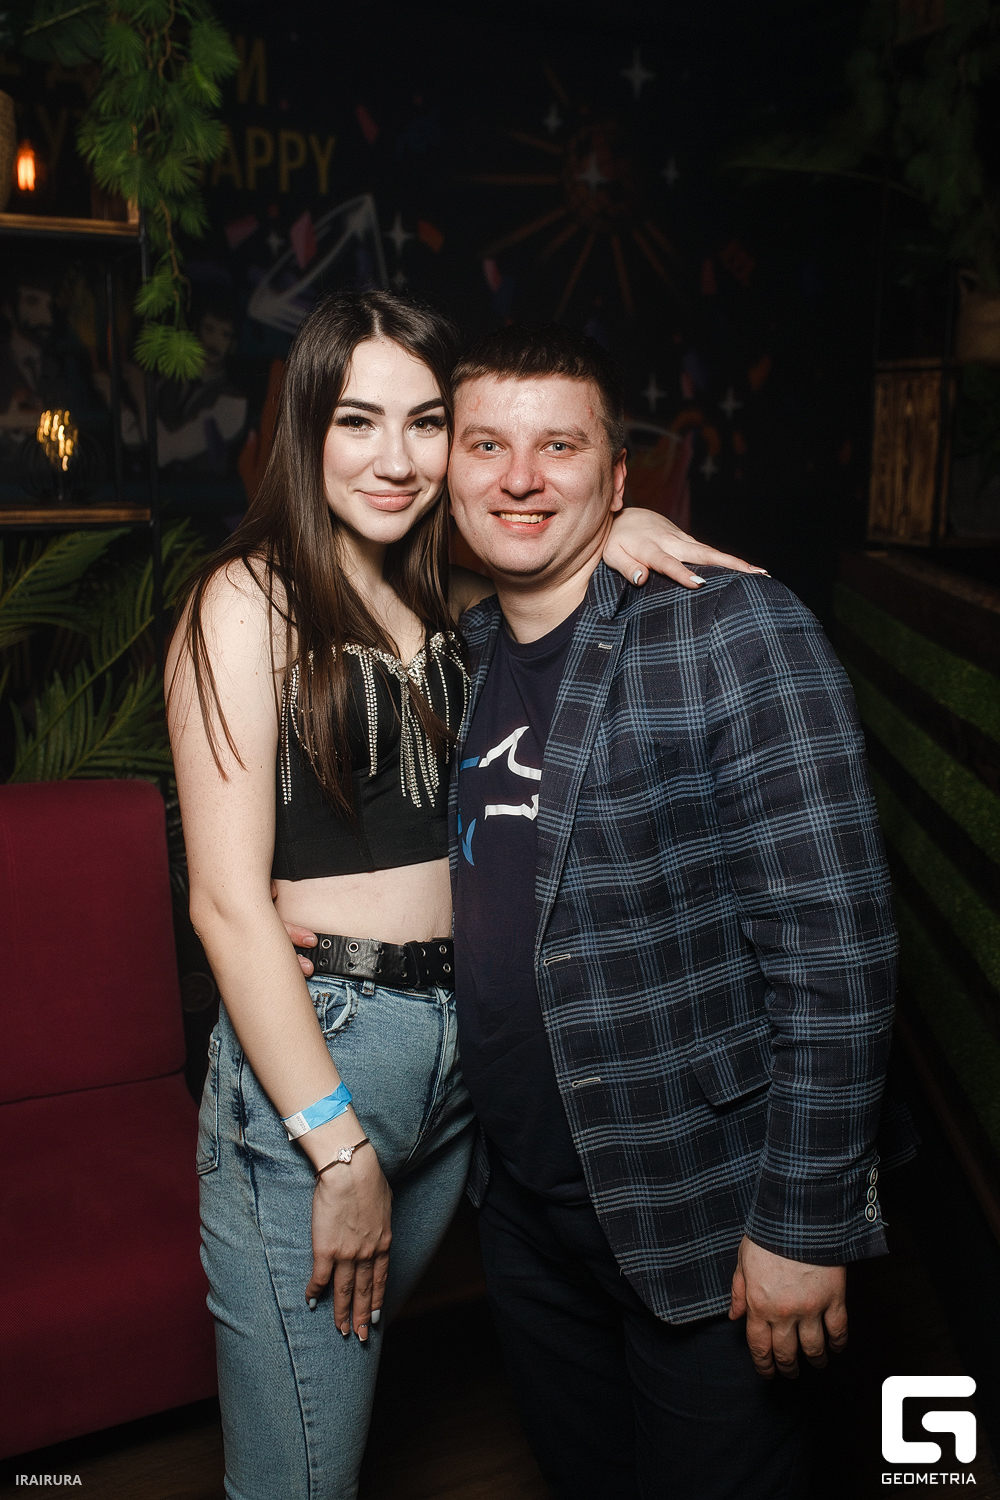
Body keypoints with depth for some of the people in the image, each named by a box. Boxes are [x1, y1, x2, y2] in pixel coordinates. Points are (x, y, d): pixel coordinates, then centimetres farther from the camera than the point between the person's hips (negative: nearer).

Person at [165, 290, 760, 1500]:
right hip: (306, 1058, -6)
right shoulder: (250, 599, -10)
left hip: (458, 1047, 6)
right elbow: (227, 900, -15)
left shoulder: (444, 596, 7)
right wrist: (339, 1149, -15)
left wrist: (612, 525, -3)